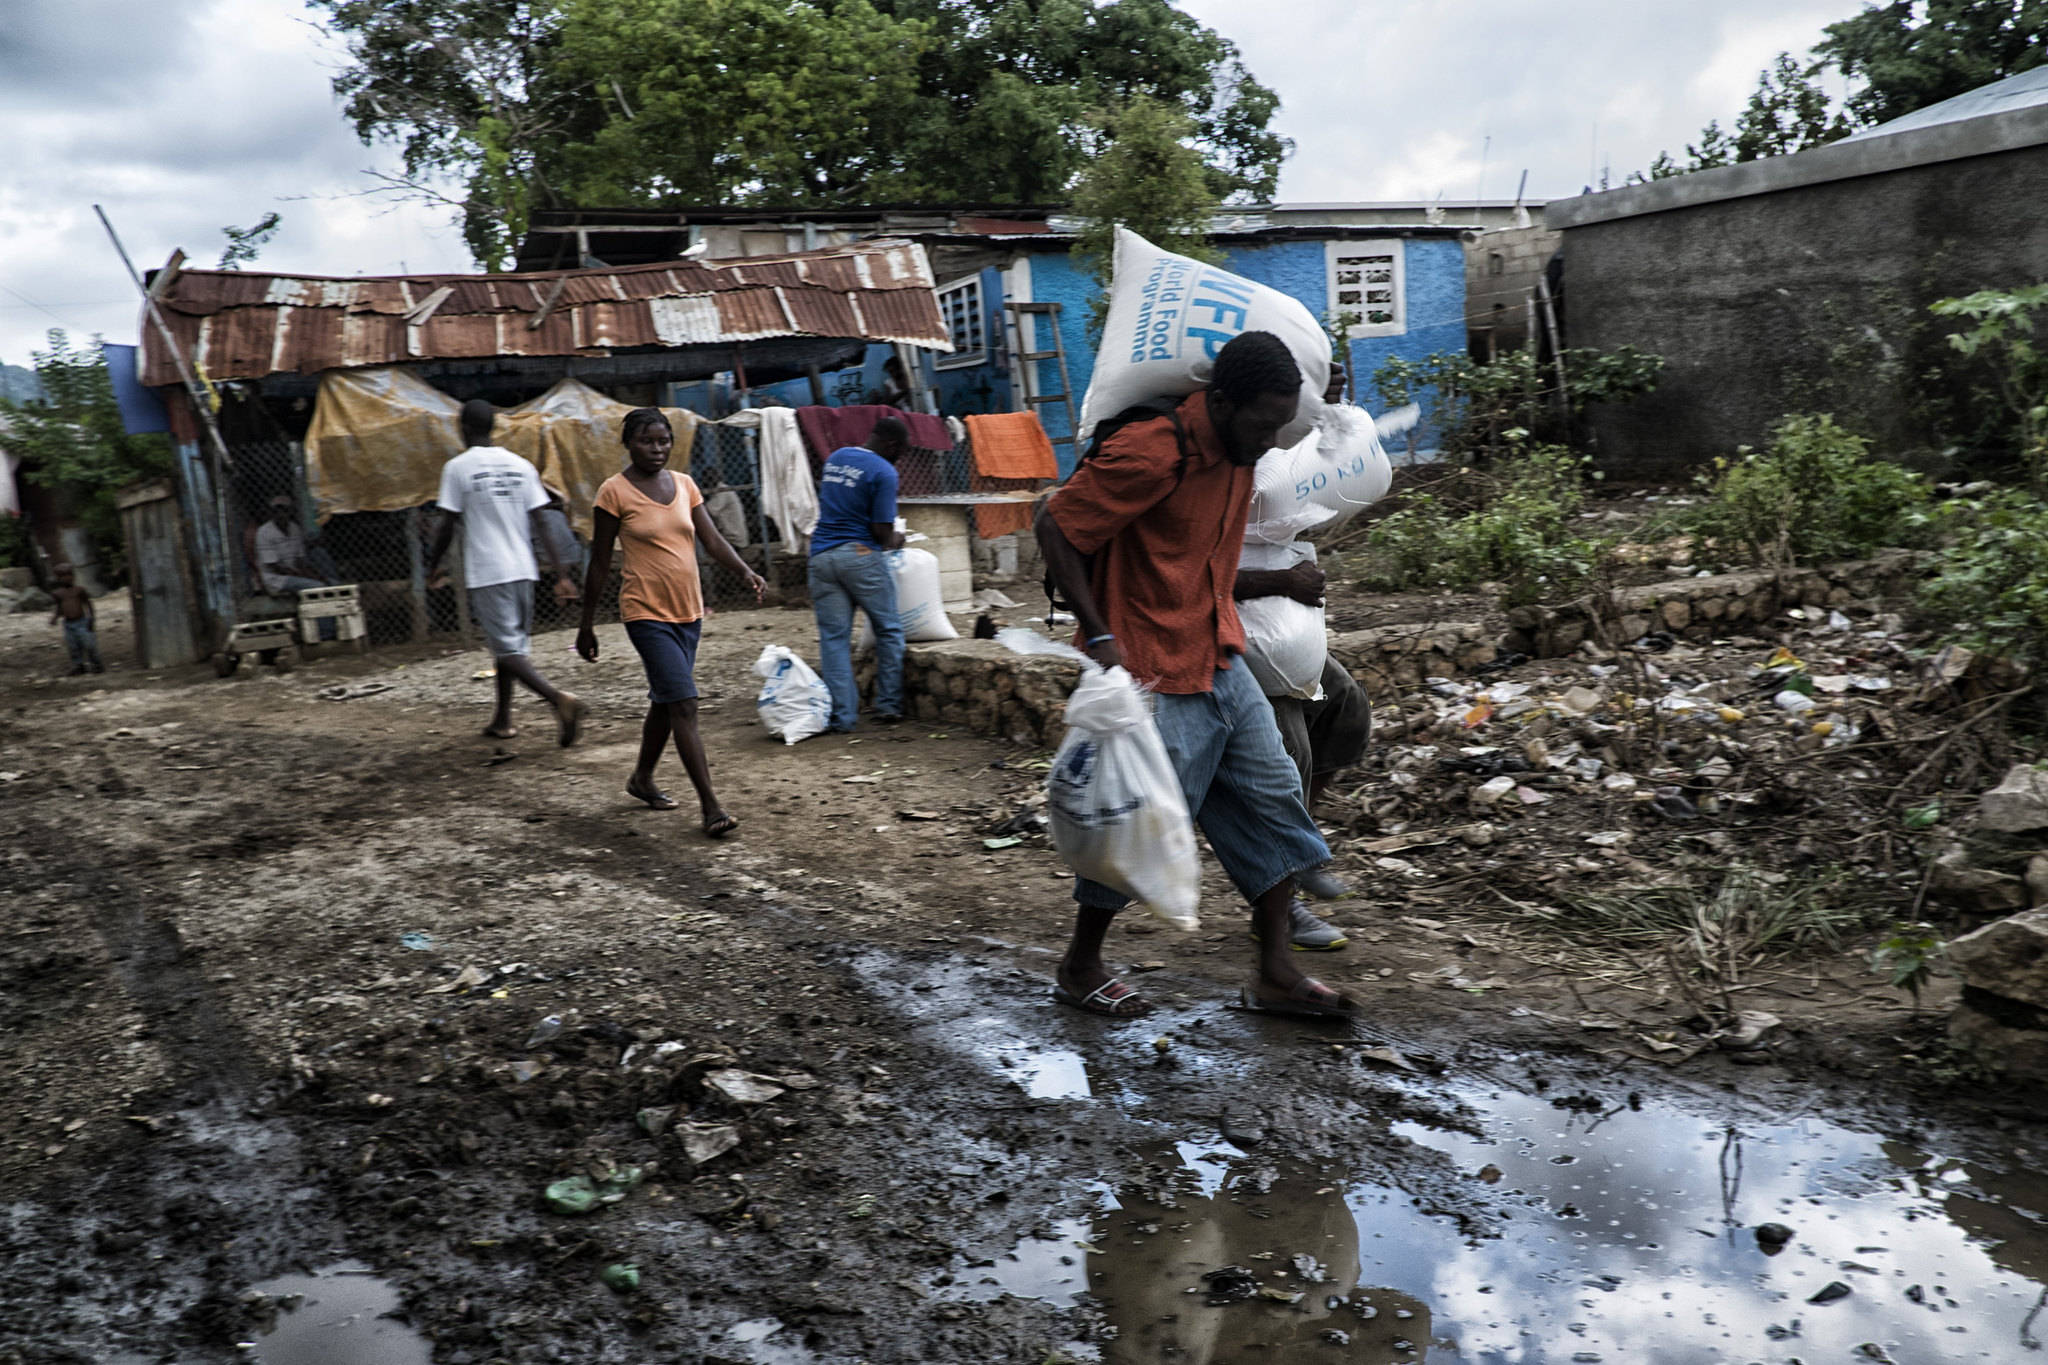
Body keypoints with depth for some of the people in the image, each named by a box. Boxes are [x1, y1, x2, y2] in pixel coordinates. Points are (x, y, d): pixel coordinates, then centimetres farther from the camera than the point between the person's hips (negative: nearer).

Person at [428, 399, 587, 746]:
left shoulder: (457, 467, -5)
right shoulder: (521, 465, 7)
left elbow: (448, 526, -4)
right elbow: (539, 525, 4)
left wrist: (433, 565, 12)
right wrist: (559, 573, 5)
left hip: (485, 573, -5)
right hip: (522, 569, 6)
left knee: (508, 649, -6)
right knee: (512, 644, 17)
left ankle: (560, 699, -27)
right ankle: (502, 719, 27)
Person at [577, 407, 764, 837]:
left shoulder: (684, 484, 9)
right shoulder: (615, 491, -6)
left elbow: (712, 538, 3)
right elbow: (600, 563, -4)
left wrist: (745, 571, -16)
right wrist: (587, 625, -1)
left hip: (688, 611, 6)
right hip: (647, 613, -6)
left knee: (665, 700, 18)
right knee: (684, 704, -13)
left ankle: (642, 779, 38)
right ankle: (710, 806, -11)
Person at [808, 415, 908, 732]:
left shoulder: (835, 457, 13)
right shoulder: (883, 472, -9)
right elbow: (882, 531, -13)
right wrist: (896, 540, 9)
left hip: (821, 554, 6)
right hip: (861, 555, -6)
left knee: (833, 637, 5)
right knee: (888, 631, 10)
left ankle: (841, 715, 4)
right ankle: (888, 705, 12)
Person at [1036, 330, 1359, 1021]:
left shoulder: (1236, 451, 5)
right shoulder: (1152, 455, -21)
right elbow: (1055, 528, -18)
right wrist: (1100, 637, -22)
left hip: (1220, 660, 9)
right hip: (1154, 676, -9)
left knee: (1271, 799, 9)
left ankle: (1276, 974, 18)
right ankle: (1080, 968, 22)